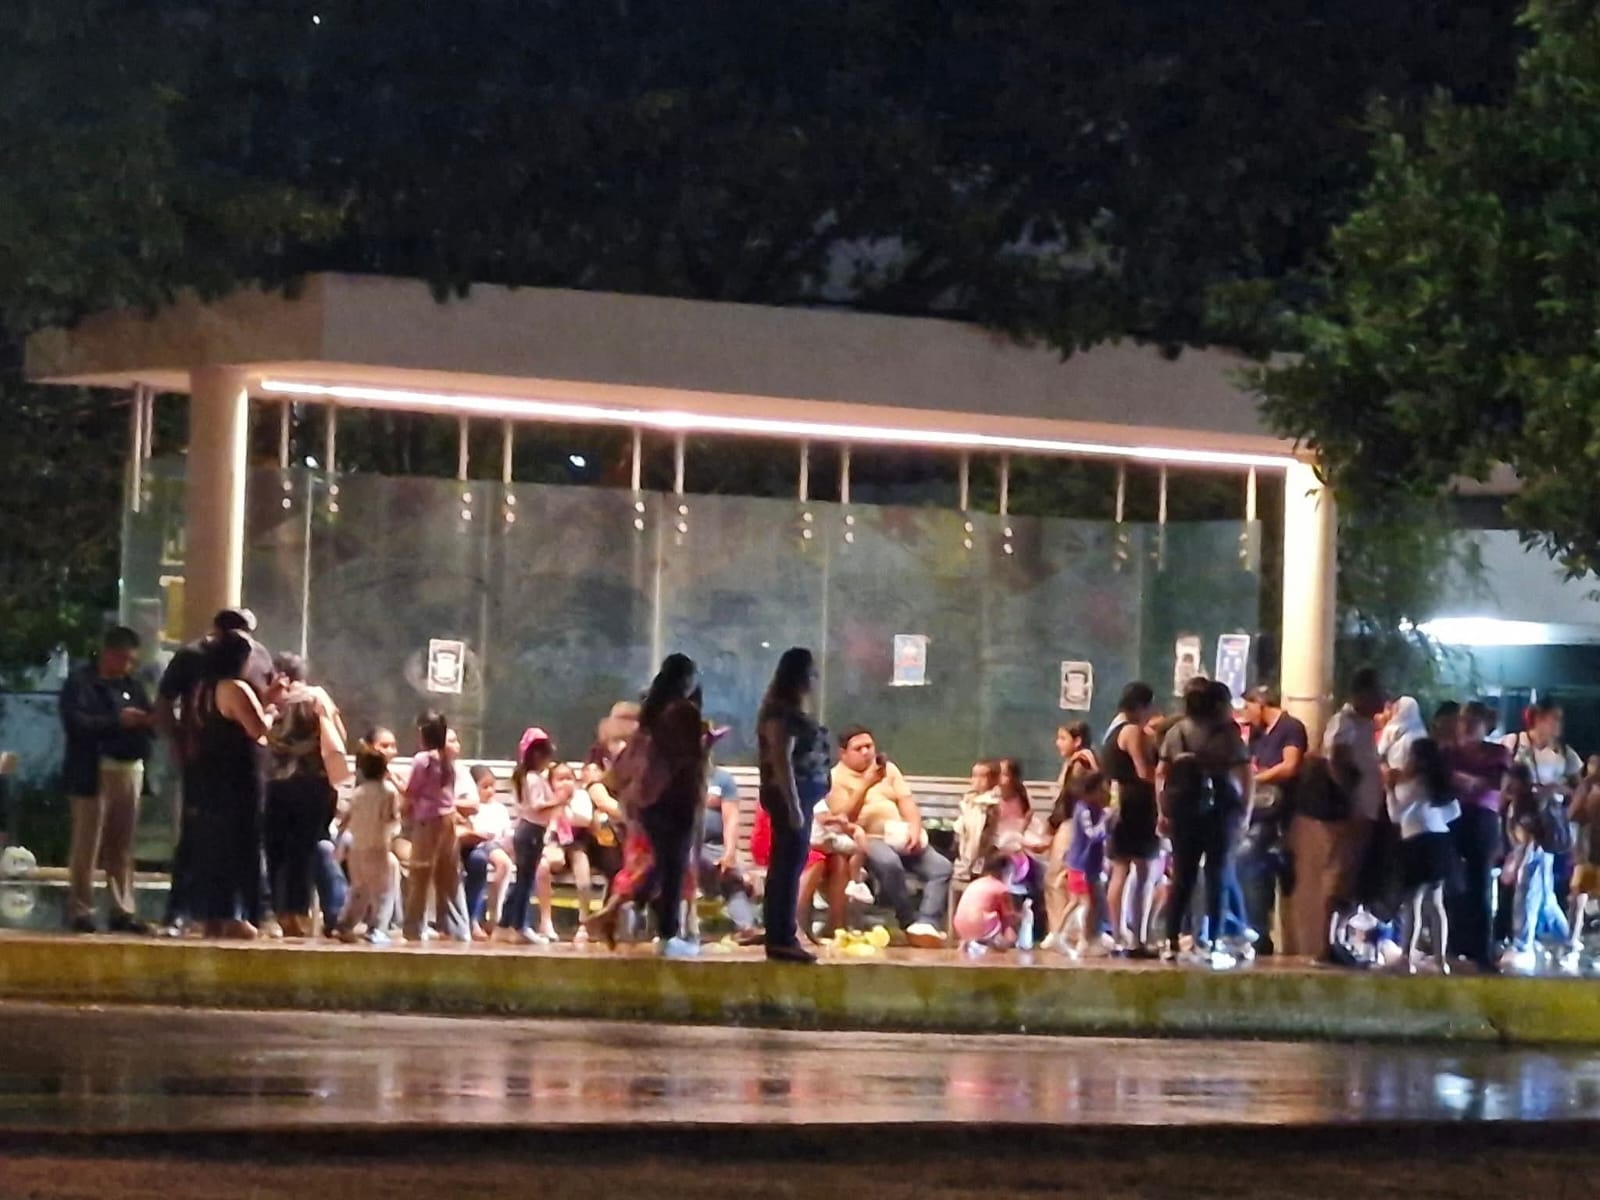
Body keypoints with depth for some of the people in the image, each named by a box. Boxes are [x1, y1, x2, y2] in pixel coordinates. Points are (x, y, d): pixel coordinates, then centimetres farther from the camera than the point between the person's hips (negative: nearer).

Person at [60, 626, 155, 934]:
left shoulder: (132, 685, 18)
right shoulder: (80, 683, -2)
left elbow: (150, 719, 14)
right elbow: (76, 722, -16)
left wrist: (148, 722, -10)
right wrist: (117, 721, -22)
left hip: (130, 771, 6)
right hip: (93, 773, -6)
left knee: (122, 848, 7)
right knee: (87, 847, -4)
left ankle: (122, 911, 9)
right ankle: (80, 911, 0)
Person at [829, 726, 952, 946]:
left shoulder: (888, 769, 20)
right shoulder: (836, 778, 4)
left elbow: (907, 802, 10)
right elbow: (845, 818, -9)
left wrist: (914, 829, -10)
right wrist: (866, 785, -18)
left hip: (903, 839, 5)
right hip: (868, 839, -5)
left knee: (941, 867, -21)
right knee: (889, 863, -39)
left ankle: (926, 925, -35)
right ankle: (911, 924, -26)